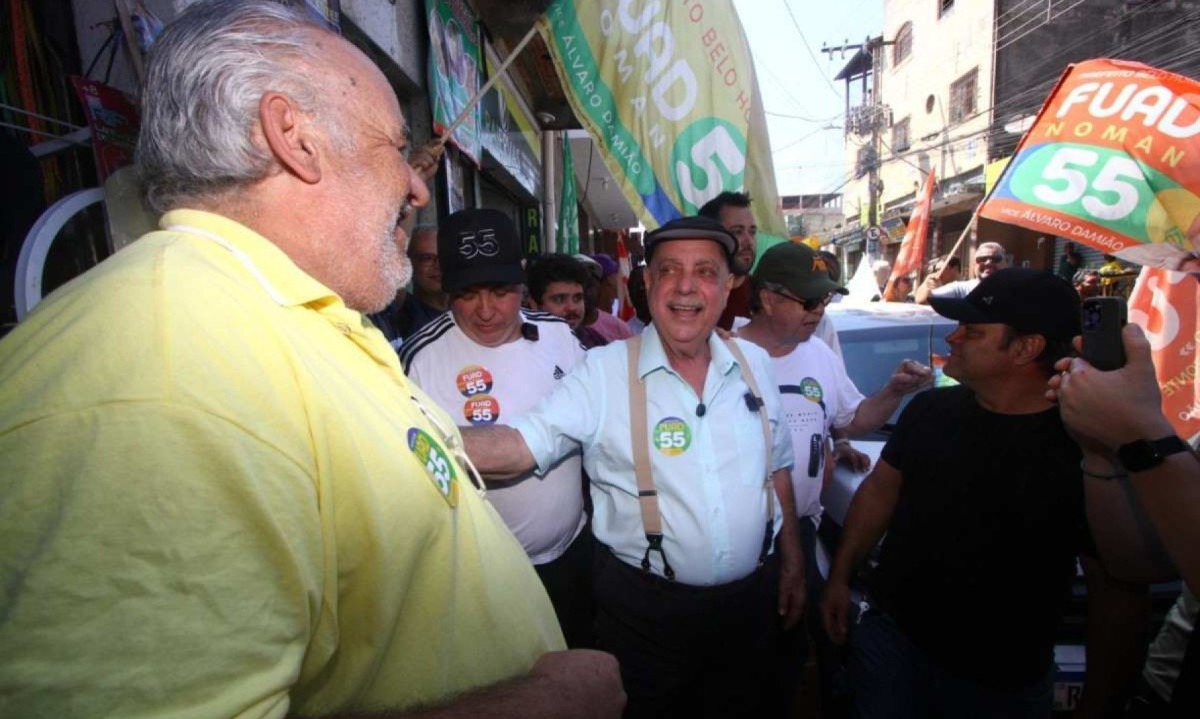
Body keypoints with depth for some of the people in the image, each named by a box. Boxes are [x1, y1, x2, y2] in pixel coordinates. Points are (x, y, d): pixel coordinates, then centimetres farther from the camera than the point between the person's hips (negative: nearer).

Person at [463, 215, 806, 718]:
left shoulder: (754, 364, -1)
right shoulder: (604, 371, -16)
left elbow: (776, 469, 9)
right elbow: (522, 445, -25)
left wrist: (792, 563, 12)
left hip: (753, 599, 5)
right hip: (645, 607, -4)